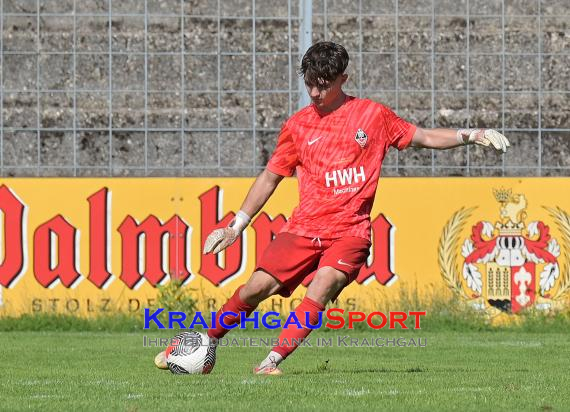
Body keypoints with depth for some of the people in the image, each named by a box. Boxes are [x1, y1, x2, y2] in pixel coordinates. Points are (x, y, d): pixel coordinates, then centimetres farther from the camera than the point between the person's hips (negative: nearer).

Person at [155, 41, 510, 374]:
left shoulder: (373, 115, 5)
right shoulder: (298, 125, 9)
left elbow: (424, 137, 14)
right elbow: (270, 177, 16)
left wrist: (470, 136, 1)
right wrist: (237, 227, 13)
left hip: (351, 230, -2)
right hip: (304, 227, 2)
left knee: (324, 283, -29)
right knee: (258, 286, -12)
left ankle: (274, 360, -30)